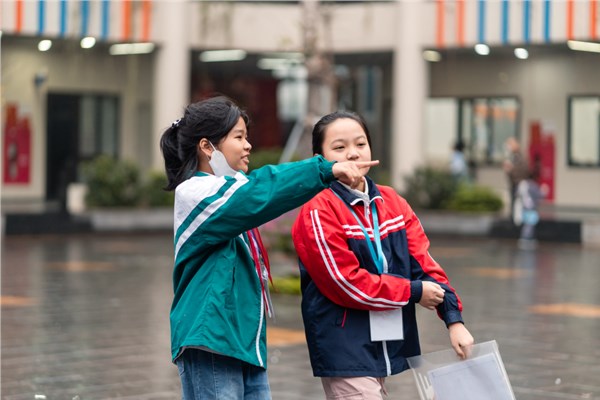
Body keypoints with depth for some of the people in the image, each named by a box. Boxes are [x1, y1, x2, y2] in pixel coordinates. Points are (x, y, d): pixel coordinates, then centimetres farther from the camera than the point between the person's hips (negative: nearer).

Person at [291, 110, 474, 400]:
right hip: (344, 351, -7)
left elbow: (423, 262, 4)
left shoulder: (392, 203, 9)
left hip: (388, 345, 7)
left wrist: (453, 318, -8)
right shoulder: (317, 213, -13)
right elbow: (346, 283, -17)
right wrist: (413, 291, -11)